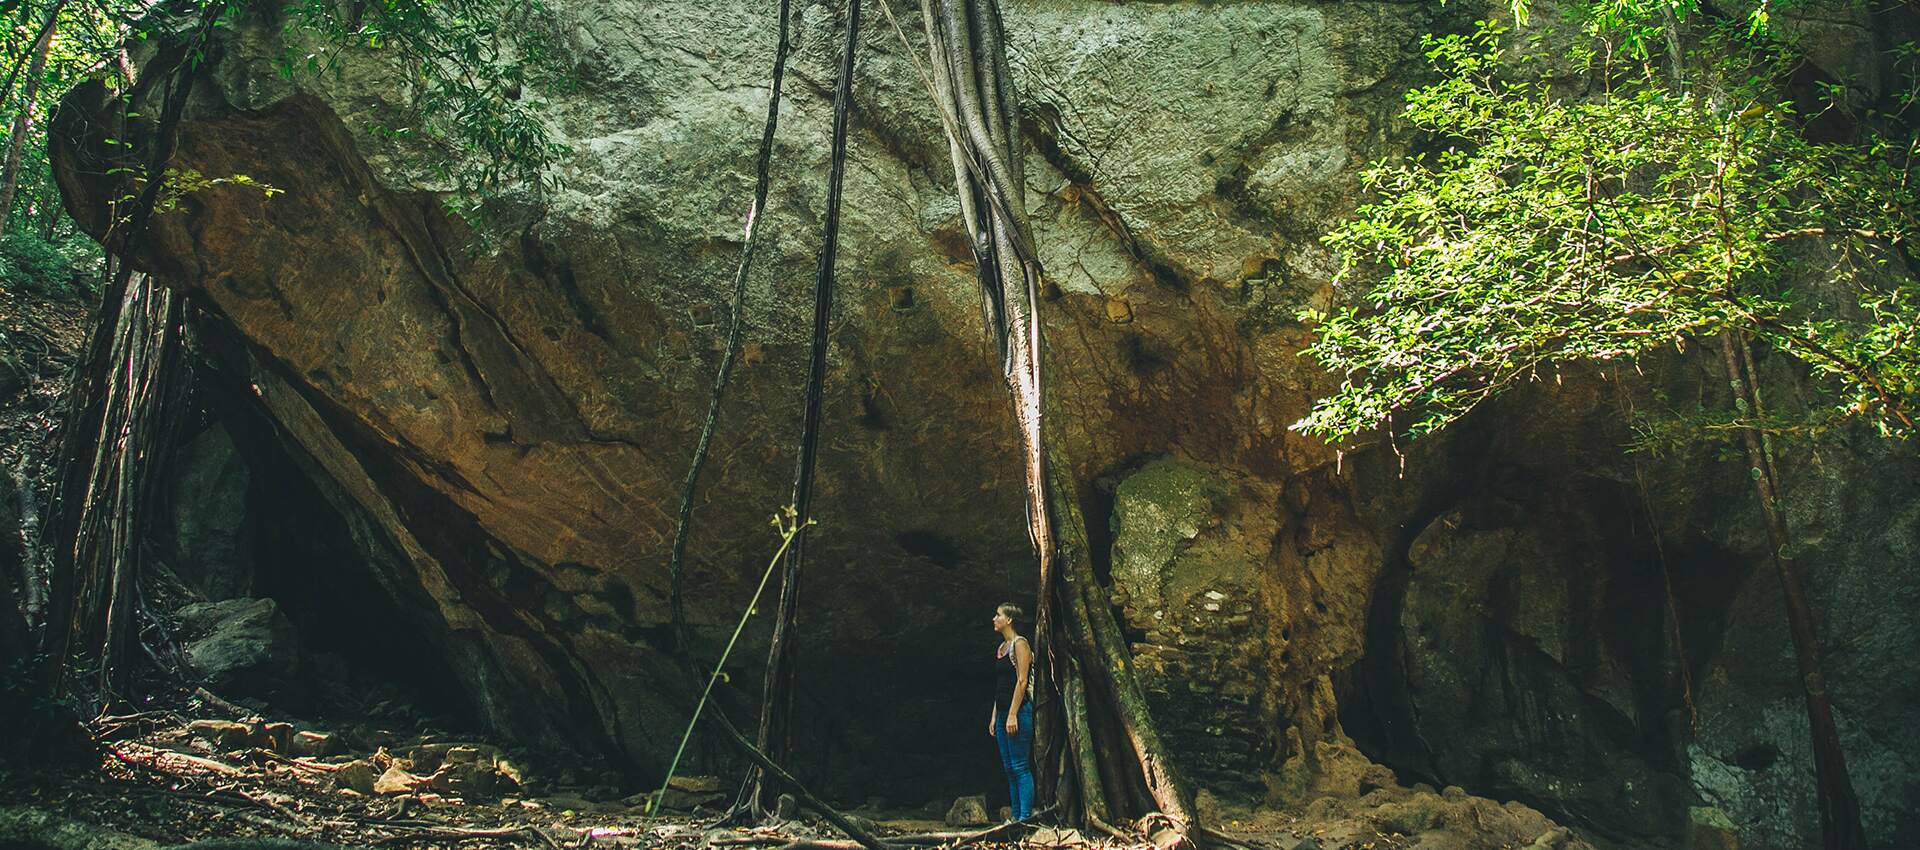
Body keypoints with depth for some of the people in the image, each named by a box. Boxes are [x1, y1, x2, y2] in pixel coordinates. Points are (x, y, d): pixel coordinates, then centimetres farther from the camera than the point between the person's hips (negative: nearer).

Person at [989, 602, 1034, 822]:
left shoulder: (1020, 644, -8)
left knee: (1020, 767, -9)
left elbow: (1022, 681, -15)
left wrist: (1012, 715, -20)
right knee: (1010, 769, 9)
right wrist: (994, 716, 16)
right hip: (1003, 712, 9)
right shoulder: (1002, 647, 17)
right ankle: (1016, 817, 13)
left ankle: (1026, 818, -7)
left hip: (1019, 711, -9)